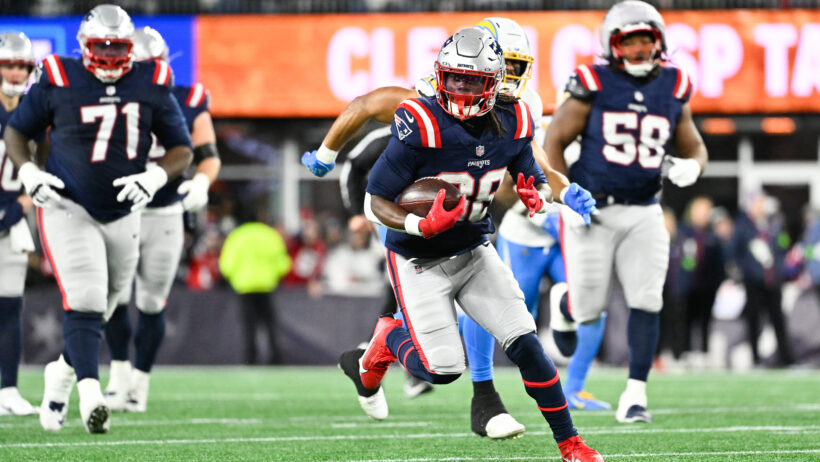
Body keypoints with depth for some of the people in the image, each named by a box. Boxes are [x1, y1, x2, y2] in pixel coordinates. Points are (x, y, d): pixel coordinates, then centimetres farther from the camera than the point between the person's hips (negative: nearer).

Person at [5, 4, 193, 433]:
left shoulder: (151, 85, -2)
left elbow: (182, 150, 3)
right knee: (85, 302, -20)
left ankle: (64, 371, 41)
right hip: (67, 208, -4)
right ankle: (90, 395, -26)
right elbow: (16, 129, 5)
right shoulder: (59, 81, -8)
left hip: (122, 215, 4)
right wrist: (28, 171, -13)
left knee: (100, 306, 16)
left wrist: (155, 176, -16)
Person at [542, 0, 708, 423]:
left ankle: (634, 395, -1)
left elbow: (694, 147, 13)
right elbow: (554, 141, -3)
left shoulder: (673, 90, 3)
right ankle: (566, 305, 39)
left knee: (646, 302, -9)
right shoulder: (593, 86, -8)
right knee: (588, 309, 1)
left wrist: (692, 166, -11)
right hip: (591, 212, -3)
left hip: (642, 214, 3)